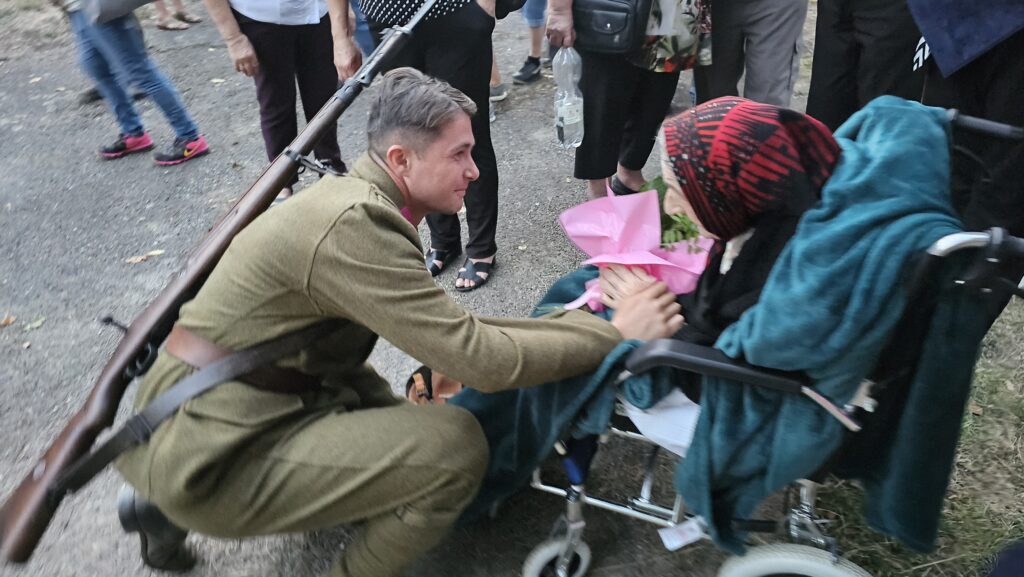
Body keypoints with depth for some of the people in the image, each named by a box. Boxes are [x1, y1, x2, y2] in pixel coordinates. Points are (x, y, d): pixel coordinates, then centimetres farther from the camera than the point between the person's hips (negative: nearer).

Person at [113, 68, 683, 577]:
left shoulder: (358, 197, 4)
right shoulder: (353, 225, -25)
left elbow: (450, 329, 7)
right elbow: (481, 359, -24)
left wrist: (576, 321, 7)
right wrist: (615, 333, -14)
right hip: (207, 459, -9)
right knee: (456, 443, -16)